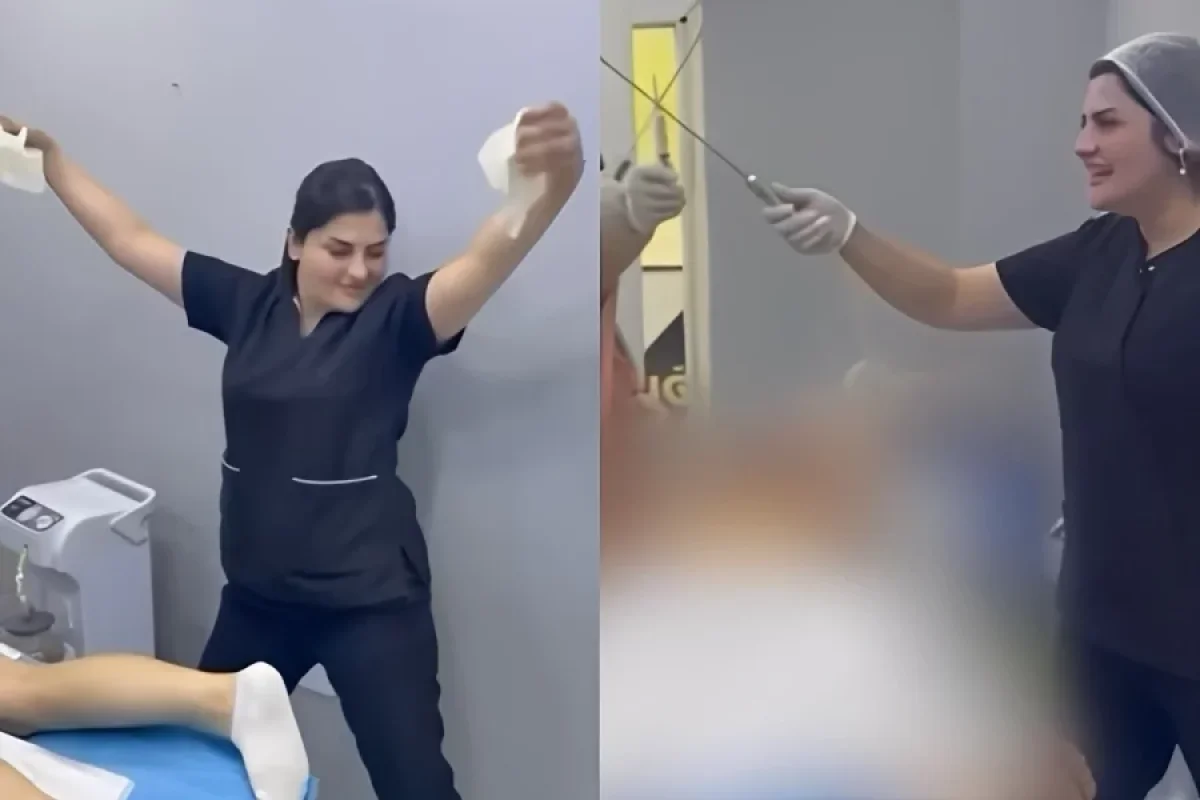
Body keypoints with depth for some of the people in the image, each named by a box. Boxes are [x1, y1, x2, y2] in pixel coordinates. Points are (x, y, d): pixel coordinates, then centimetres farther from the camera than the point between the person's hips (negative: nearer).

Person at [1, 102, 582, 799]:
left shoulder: (395, 318, -14)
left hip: (369, 600, -5)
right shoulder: (246, 303, -1)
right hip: (259, 591, 5)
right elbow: (128, 238, 7)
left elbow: (490, 256, -32)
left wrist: (559, 179, -50)